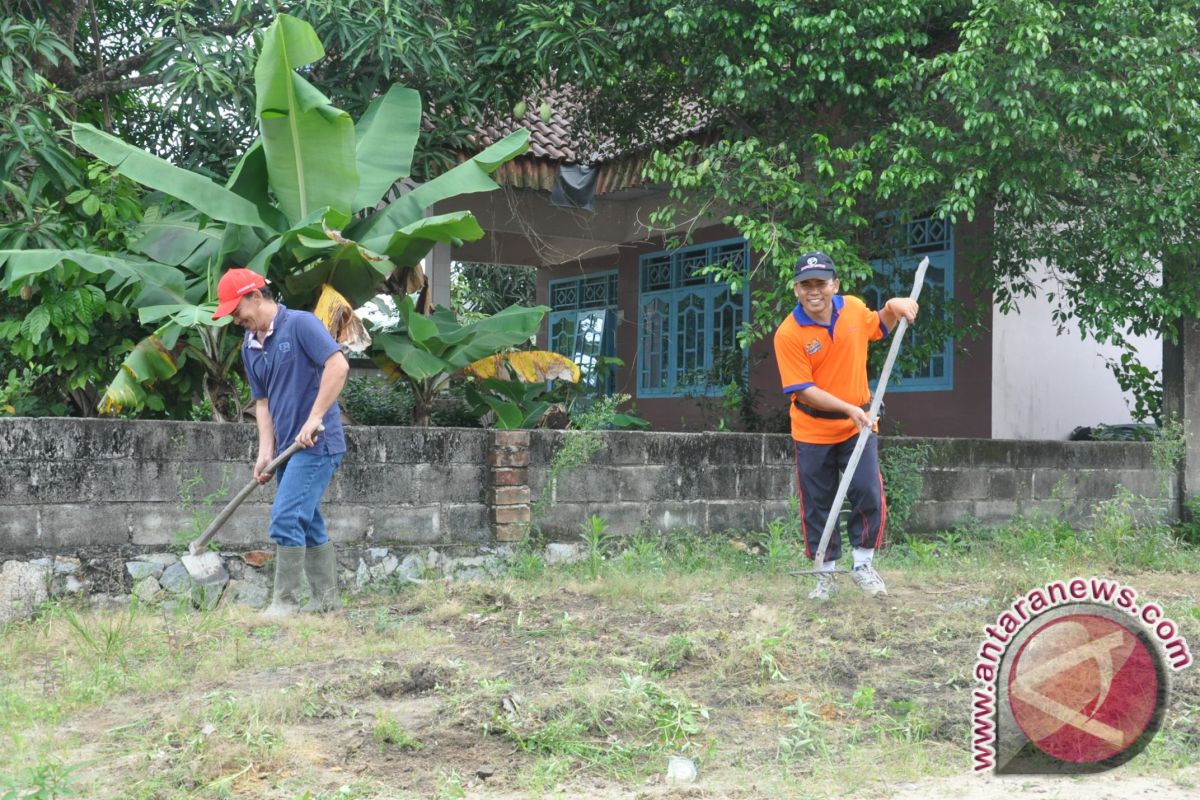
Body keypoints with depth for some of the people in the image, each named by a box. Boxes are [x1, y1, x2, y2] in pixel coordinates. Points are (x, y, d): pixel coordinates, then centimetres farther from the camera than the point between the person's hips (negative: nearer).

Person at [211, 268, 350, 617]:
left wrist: (314, 419, -23)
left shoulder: (300, 324, -11)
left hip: (317, 443, -9)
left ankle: (285, 602, -7)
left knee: (285, 519, -14)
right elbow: (262, 401, 15)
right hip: (289, 447, 9)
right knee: (307, 524, 12)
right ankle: (326, 599, 21)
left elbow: (338, 365, -20)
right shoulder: (250, 347, 13)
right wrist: (266, 452, 3)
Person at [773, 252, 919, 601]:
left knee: (869, 494, -4)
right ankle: (826, 575, 22)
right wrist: (848, 408, -28)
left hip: (858, 427, 3)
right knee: (817, 505, 6)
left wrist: (894, 308, -3)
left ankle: (863, 564, 16)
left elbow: (880, 327, 18)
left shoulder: (854, 309, -5)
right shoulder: (788, 334, -18)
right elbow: (804, 390, -19)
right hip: (813, 432, -2)